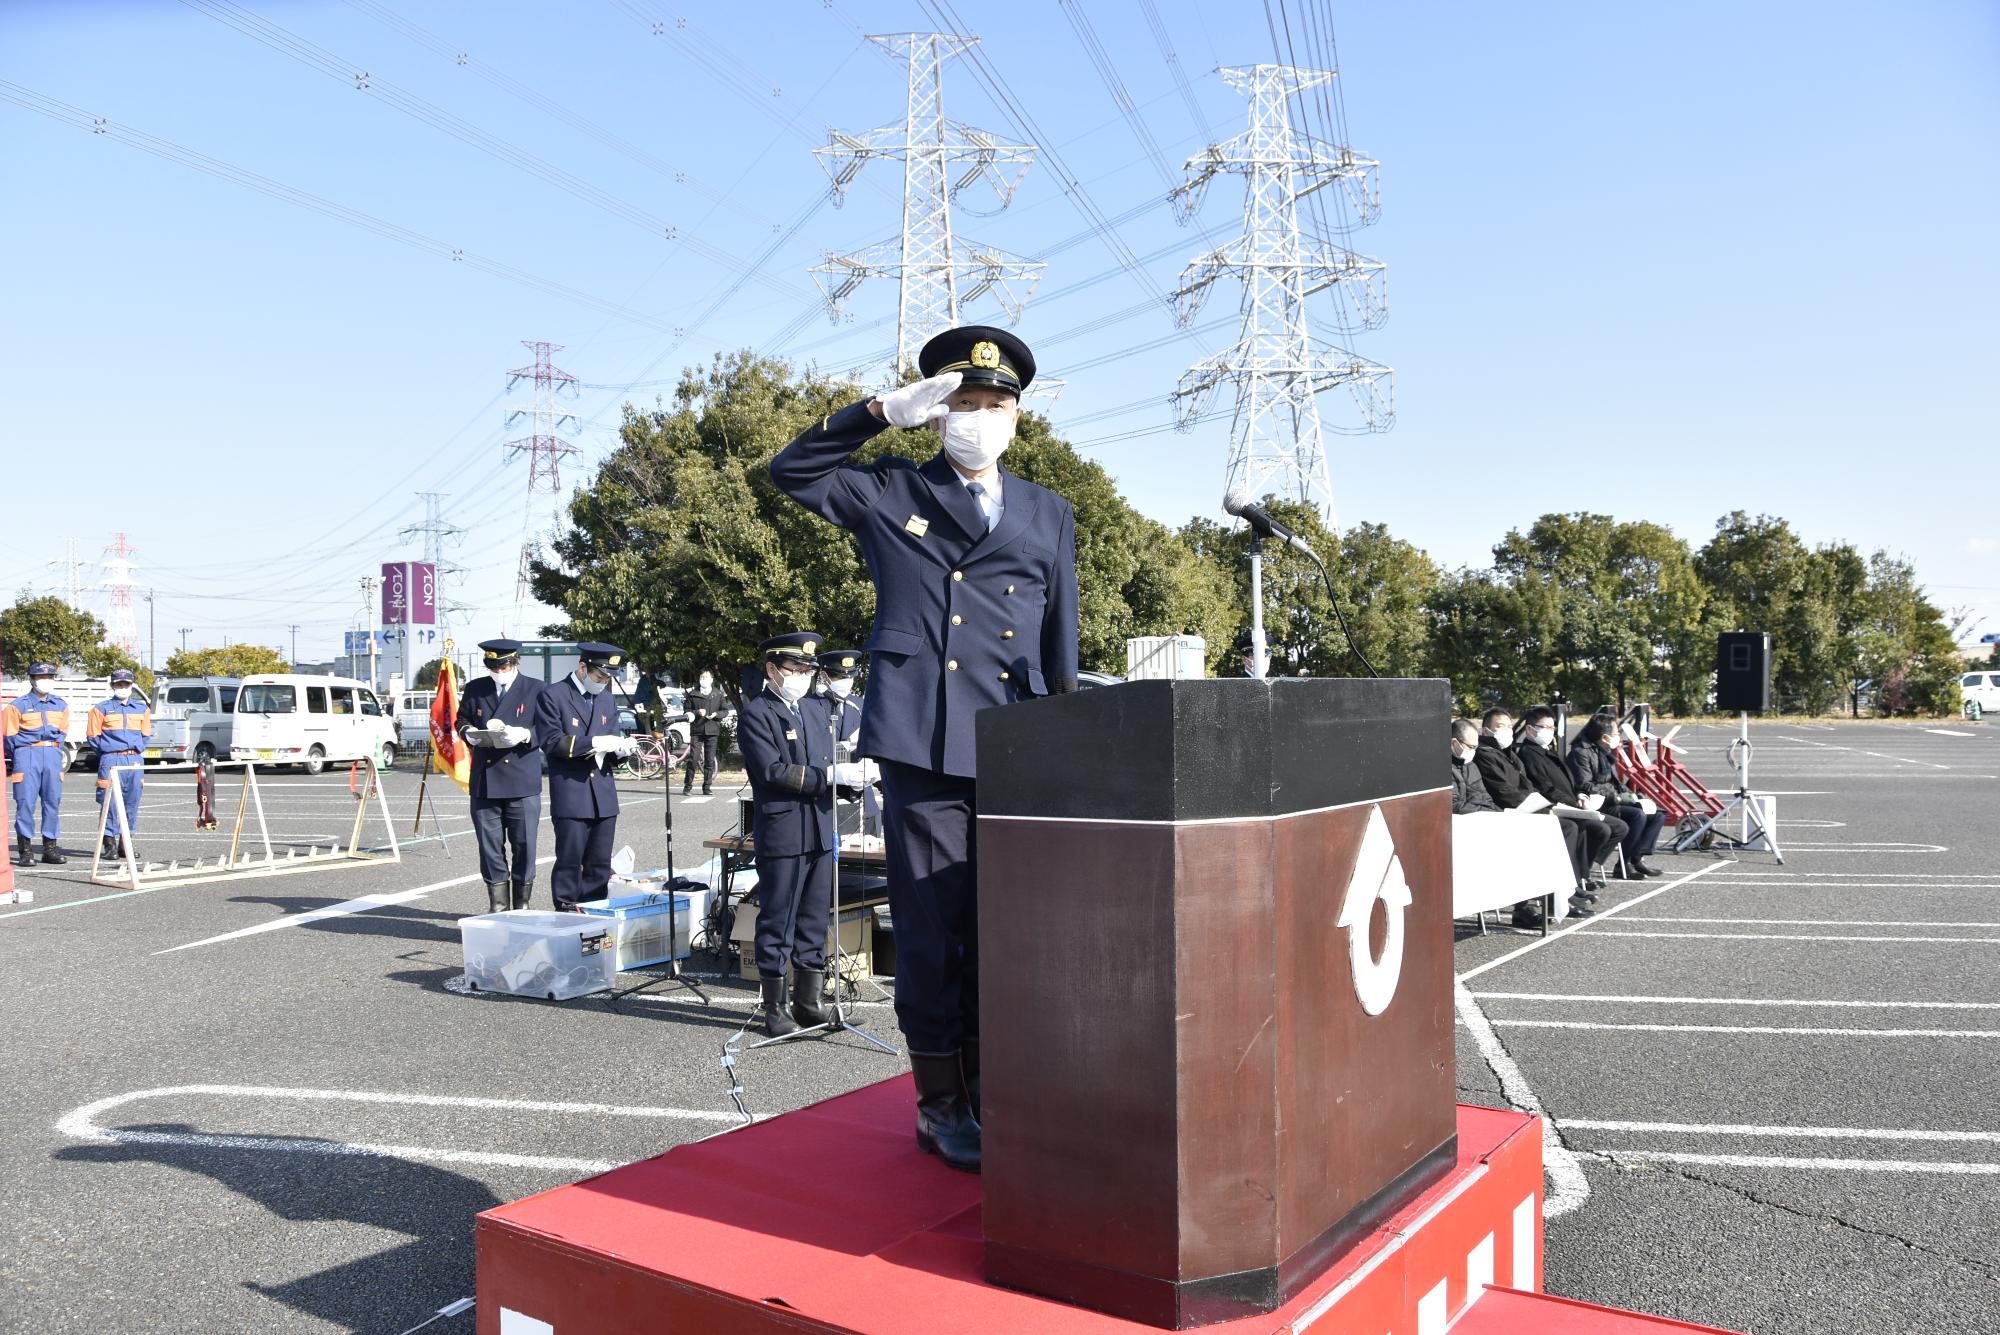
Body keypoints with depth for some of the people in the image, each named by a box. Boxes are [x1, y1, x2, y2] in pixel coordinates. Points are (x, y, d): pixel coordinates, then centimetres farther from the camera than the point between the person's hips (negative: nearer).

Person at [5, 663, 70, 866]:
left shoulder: (60, 705, 11)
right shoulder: (18, 706, -3)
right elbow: (10, 737, 2)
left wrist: (53, 750, 10)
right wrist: (21, 758, 7)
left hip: (53, 756, 4)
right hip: (27, 756, -4)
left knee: (53, 802, 4)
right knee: (26, 802, -5)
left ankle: (50, 848, 10)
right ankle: (25, 851, -1)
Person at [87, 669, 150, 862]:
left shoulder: (142, 708, 14)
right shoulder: (101, 708, 4)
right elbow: (93, 736, 5)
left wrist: (138, 751, 12)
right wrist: (107, 753, 2)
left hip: (135, 760, 3)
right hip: (112, 760, -3)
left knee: (132, 802, 5)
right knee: (110, 801, -6)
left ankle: (126, 842, 14)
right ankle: (109, 843, 0)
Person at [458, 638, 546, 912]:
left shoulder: (535, 690, 3)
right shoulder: (474, 689, 12)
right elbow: (461, 720, 19)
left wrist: (524, 735, -18)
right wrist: (469, 732, -3)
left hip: (522, 782, -3)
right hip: (484, 781, 3)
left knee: (524, 846, 1)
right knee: (490, 846, 6)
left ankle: (522, 906, 12)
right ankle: (498, 907, 15)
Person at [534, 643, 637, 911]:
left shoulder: (606, 701, 18)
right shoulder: (552, 696, -2)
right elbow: (551, 742, -12)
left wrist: (621, 747, -5)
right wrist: (595, 742, -19)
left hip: (604, 795, 6)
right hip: (570, 795, -6)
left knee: (600, 865, 7)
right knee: (569, 862, -5)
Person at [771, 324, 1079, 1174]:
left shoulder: (1049, 516, 17)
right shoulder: (889, 494, 12)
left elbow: (1062, 643, 17)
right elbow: (793, 472, 7)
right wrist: (886, 410, 1)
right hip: (923, 743, -3)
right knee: (933, 931, 0)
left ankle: (990, 1097, 22)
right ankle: (941, 1106, 14)